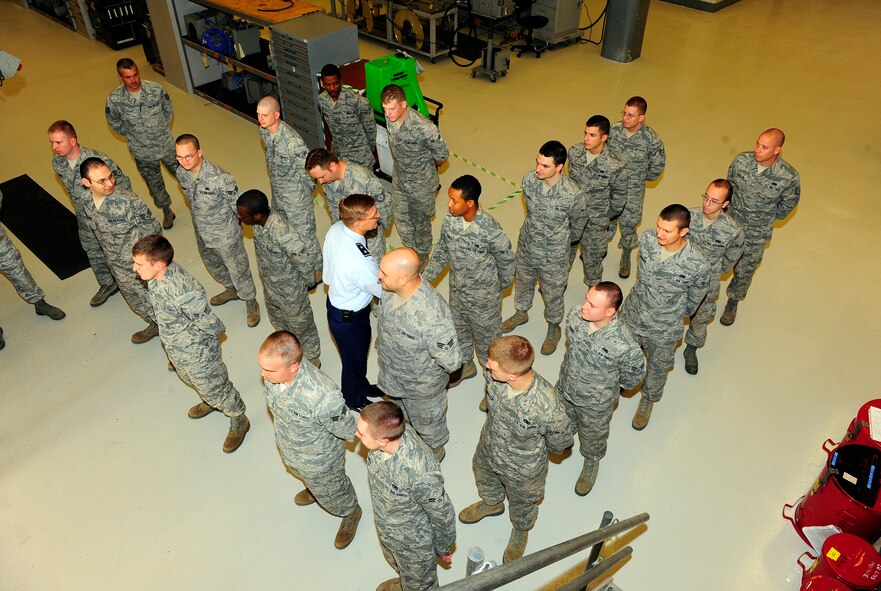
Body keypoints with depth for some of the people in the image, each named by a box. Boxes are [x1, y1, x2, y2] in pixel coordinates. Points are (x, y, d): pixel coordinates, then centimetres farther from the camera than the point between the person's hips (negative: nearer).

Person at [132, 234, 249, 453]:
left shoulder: (182, 292, -42)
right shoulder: (156, 277, -15)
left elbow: (210, 323, -32)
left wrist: (185, 334, -13)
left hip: (197, 352, -9)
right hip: (175, 349, 9)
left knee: (214, 388, 14)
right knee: (188, 378, 34)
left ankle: (238, 422, 40)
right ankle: (209, 402, 64)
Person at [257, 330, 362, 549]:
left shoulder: (322, 398, -49)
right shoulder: (274, 371, -29)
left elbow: (346, 430, -26)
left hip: (319, 459, -5)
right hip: (287, 448, 6)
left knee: (329, 491, 27)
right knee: (302, 474, 39)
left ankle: (350, 513, 62)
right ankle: (314, 489, 74)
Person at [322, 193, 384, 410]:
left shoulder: (335, 228, -16)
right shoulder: (359, 262, -41)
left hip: (335, 297, 7)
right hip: (349, 318, -7)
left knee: (359, 352, 32)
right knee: (354, 360, 22)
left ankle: (362, 386, 60)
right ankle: (355, 401, 51)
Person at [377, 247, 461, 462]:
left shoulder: (433, 316, -45)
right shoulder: (392, 288, -23)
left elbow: (451, 362, -32)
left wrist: (424, 361, -15)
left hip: (421, 385, -6)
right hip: (393, 375, 6)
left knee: (426, 421, 27)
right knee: (402, 413, 36)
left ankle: (434, 451, 59)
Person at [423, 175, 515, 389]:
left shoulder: (490, 230, -32)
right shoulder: (450, 220, -15)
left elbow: (506, 259, -15)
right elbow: (441, 252, 2)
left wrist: (501, 285, 1)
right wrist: (425, 279, 1)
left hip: (484, 297, -5)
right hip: (457, 291, 6)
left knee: (486, 337, 17)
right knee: (458, 330, 27)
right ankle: (465, 365, 55)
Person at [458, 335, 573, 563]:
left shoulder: (547, 407, -45)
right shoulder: (498, 376, -31)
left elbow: (561, 441, -20)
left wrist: (533, 445, -3)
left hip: (522, 469, -4)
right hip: (487, 450, 4)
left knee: (521, 504, 30)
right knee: (485, 479, 36)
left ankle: (521, 530, 64)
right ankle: (492, 503, 71)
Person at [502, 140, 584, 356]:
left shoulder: (572, 194, -31)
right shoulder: (528, 180, -19)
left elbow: (577, 225, -9)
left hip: (553, 255, -4)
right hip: (526, 246, 4)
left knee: (552, 295, 19)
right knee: (522, 282, 29)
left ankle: (553, 328, 48)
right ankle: (521, 313, 59)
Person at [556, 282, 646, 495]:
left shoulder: (624, 344, -40)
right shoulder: (575, 314, -26)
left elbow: (636, 373, -16)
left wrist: (613, 385, 1)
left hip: (595, 402, -4)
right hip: (565, 388, 4)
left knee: (592, 437, 27)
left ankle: (591, 464, 60)